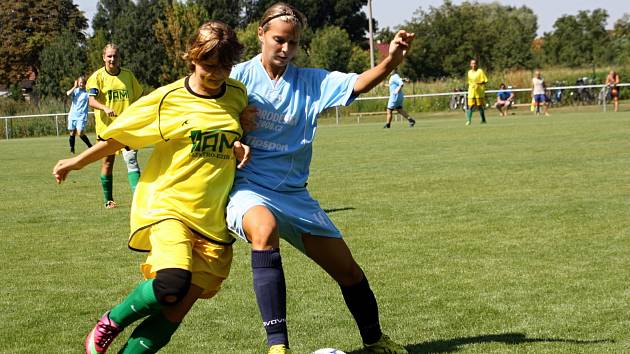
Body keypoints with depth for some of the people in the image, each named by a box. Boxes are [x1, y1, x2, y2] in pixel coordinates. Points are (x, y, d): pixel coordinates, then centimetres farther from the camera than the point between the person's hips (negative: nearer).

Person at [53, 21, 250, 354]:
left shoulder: (237, 95, 6)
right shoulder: (168, 99, -6)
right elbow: (118, 137, 6)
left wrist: (241, 147, 0)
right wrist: (77, 162, 10)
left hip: (212, 220, 4)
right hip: (168, 205, -4)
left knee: (175, 312, -2)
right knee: (172, 285, -29)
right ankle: (110, 323, 0)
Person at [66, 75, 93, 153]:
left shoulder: (87, 92, 0)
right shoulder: (75, 91, 6)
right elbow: (68, 93, -12)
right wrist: (75, 87, -10)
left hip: (82, 116, -3)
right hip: (72, 115, 3)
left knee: (80, 133, -14)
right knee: (72, 133, 4)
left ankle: (90, 146, 3)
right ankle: (72, 149, 15)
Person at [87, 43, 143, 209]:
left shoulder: (128, 75, 8)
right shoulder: (97, 76, -2)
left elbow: (138, 97, 18)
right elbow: (92, 100, -16)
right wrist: (105, 108, -35)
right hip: (106, 125, -1)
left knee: (131, 159, -14)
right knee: (108, 161, 7)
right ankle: (108, 200, 21)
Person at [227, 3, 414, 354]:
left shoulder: (311, 81, 2)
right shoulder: (240, 76, -4)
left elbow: (358, 84, -12)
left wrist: (391, 61, -30)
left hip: (294, 193, 4)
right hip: (249, 188, -4)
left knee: (348, 270, 7)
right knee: (265, 228, -39)